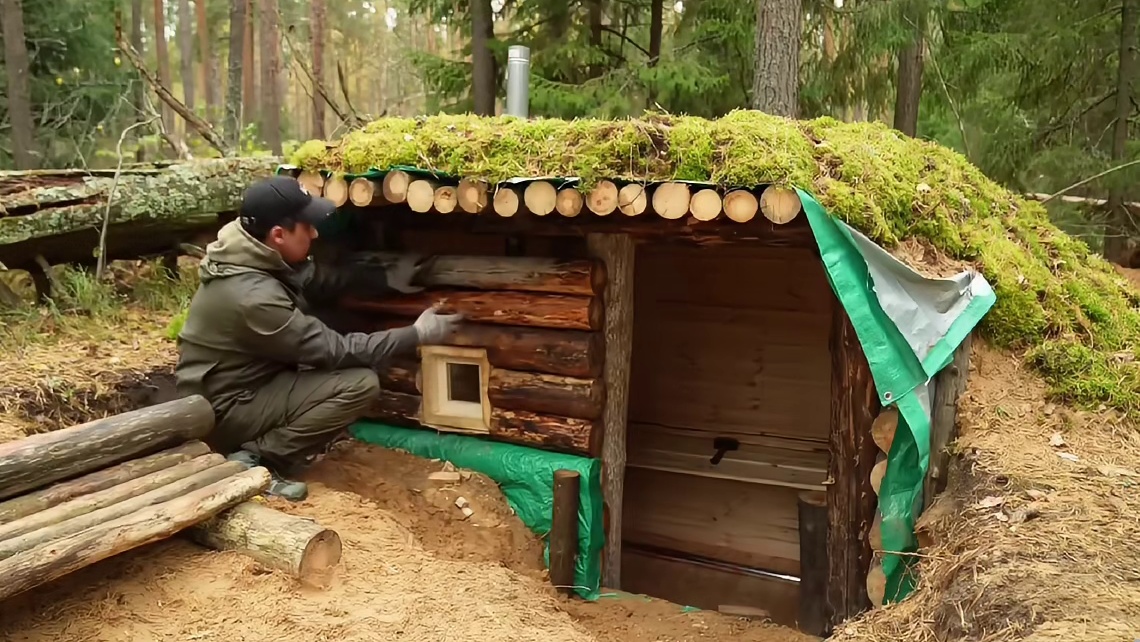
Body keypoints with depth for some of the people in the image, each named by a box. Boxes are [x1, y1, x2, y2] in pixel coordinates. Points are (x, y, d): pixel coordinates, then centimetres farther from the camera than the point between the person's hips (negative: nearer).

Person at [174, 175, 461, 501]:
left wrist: (386, 279, 13)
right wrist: (416, 334, -15)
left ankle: (260, 444, 6)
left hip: (239, 384, 10)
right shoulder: (254, 297, -30)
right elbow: (334, 350, -22)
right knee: (361, 384, -19)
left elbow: (319, 278, 16)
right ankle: (257, 461, -10)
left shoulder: (256, 256, -3)